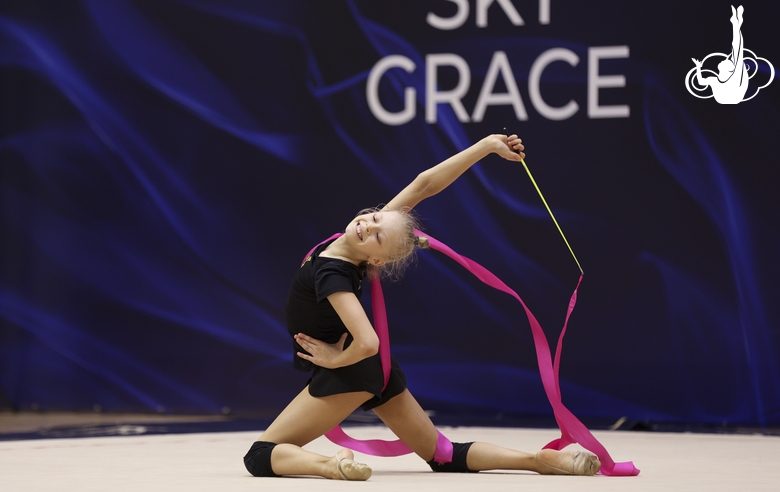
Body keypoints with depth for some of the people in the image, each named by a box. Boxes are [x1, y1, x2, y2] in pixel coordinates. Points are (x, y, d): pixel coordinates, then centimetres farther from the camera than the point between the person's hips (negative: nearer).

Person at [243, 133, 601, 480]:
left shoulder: (331, 274, -28)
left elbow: (367, 343, -40)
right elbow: (424, 185, -11)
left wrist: (338, 359, -19)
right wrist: (486, 145, -8)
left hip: (347, 373, -8)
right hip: (374, 372, 8)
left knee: (261, 457, -10)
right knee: (444, 456, 12)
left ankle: (329, 464, -36)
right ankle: (540, 460, -4)